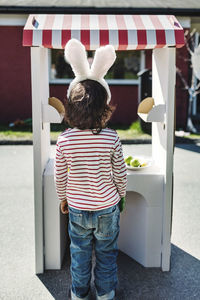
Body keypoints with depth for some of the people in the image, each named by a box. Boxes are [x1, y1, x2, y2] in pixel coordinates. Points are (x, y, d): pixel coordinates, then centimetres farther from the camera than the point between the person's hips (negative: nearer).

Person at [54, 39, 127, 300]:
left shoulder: (64, 140, -17)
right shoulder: (111, 138, -19)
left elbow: (60, 176, -6)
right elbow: (120, 173, -8)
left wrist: (63, 199, 12)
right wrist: (120, 195, 11)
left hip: (78, 209, 1)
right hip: (107, 207, 0)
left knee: (80, 253, 20)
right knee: (106, 253, 20)